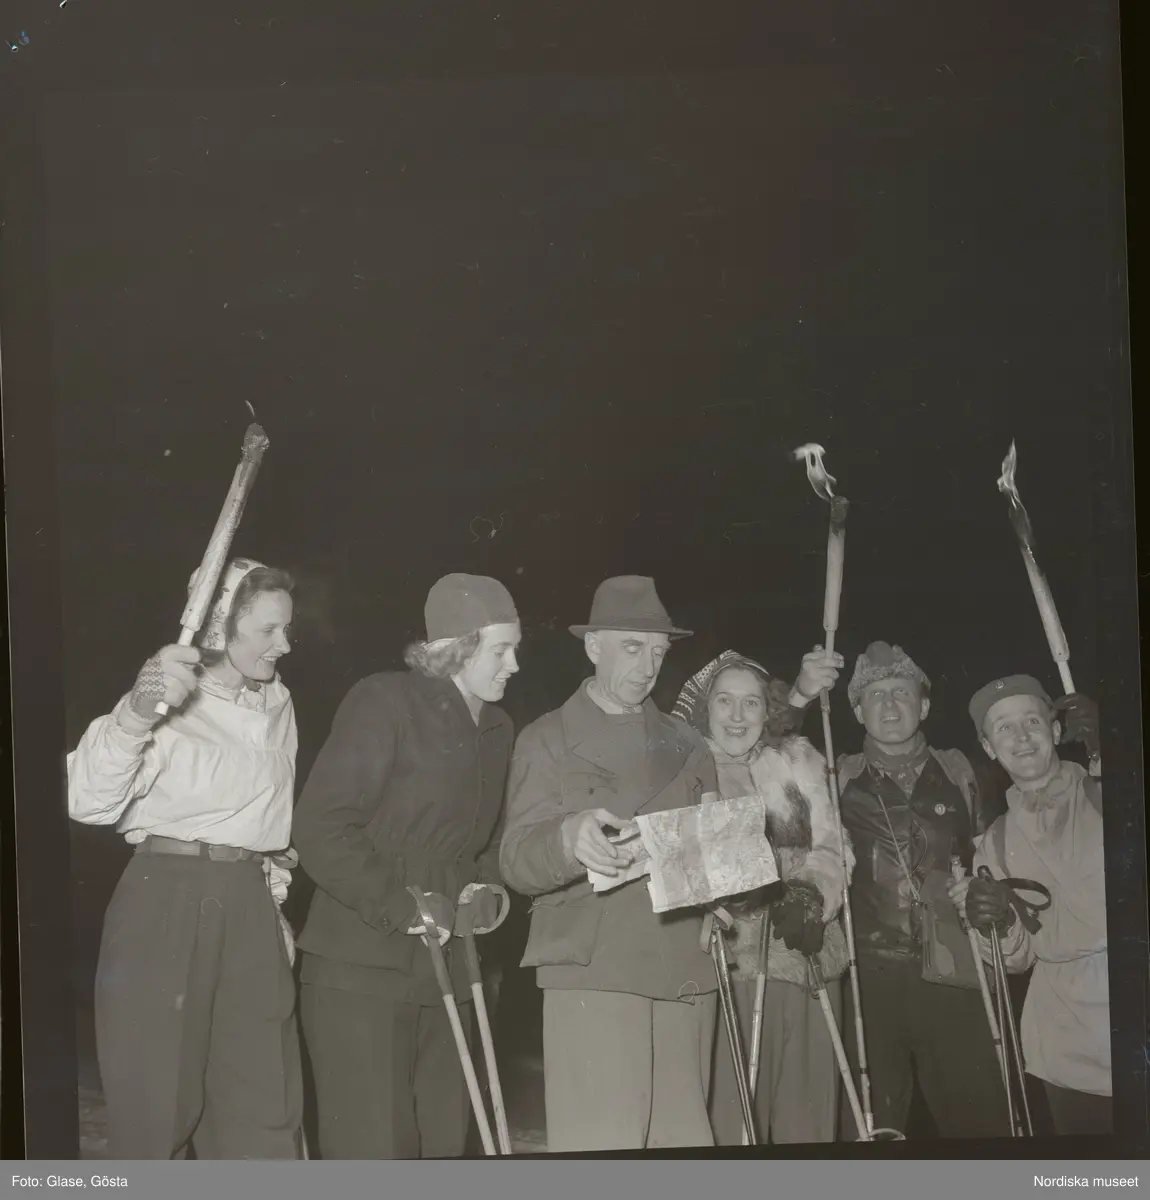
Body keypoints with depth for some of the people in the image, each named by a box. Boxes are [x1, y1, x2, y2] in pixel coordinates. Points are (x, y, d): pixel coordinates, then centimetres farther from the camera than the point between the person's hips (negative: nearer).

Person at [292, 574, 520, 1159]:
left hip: (445, 971, 7)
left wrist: (486, 888, 4)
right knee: (372, 1153, -6)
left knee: (441, 1149, 10)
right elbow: (319, 828, -17)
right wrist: (401, 903, -19)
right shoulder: (385, 702, -11)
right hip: (362, 966, -7)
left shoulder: (496, 728, 12)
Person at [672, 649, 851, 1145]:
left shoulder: (797, 760, 12)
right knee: (731, 1114, -8)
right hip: (731, 960, -3)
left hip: (806, 956, 3)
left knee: (807, 1111, 4)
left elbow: (830, 848, 6)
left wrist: (809, 894, -14)